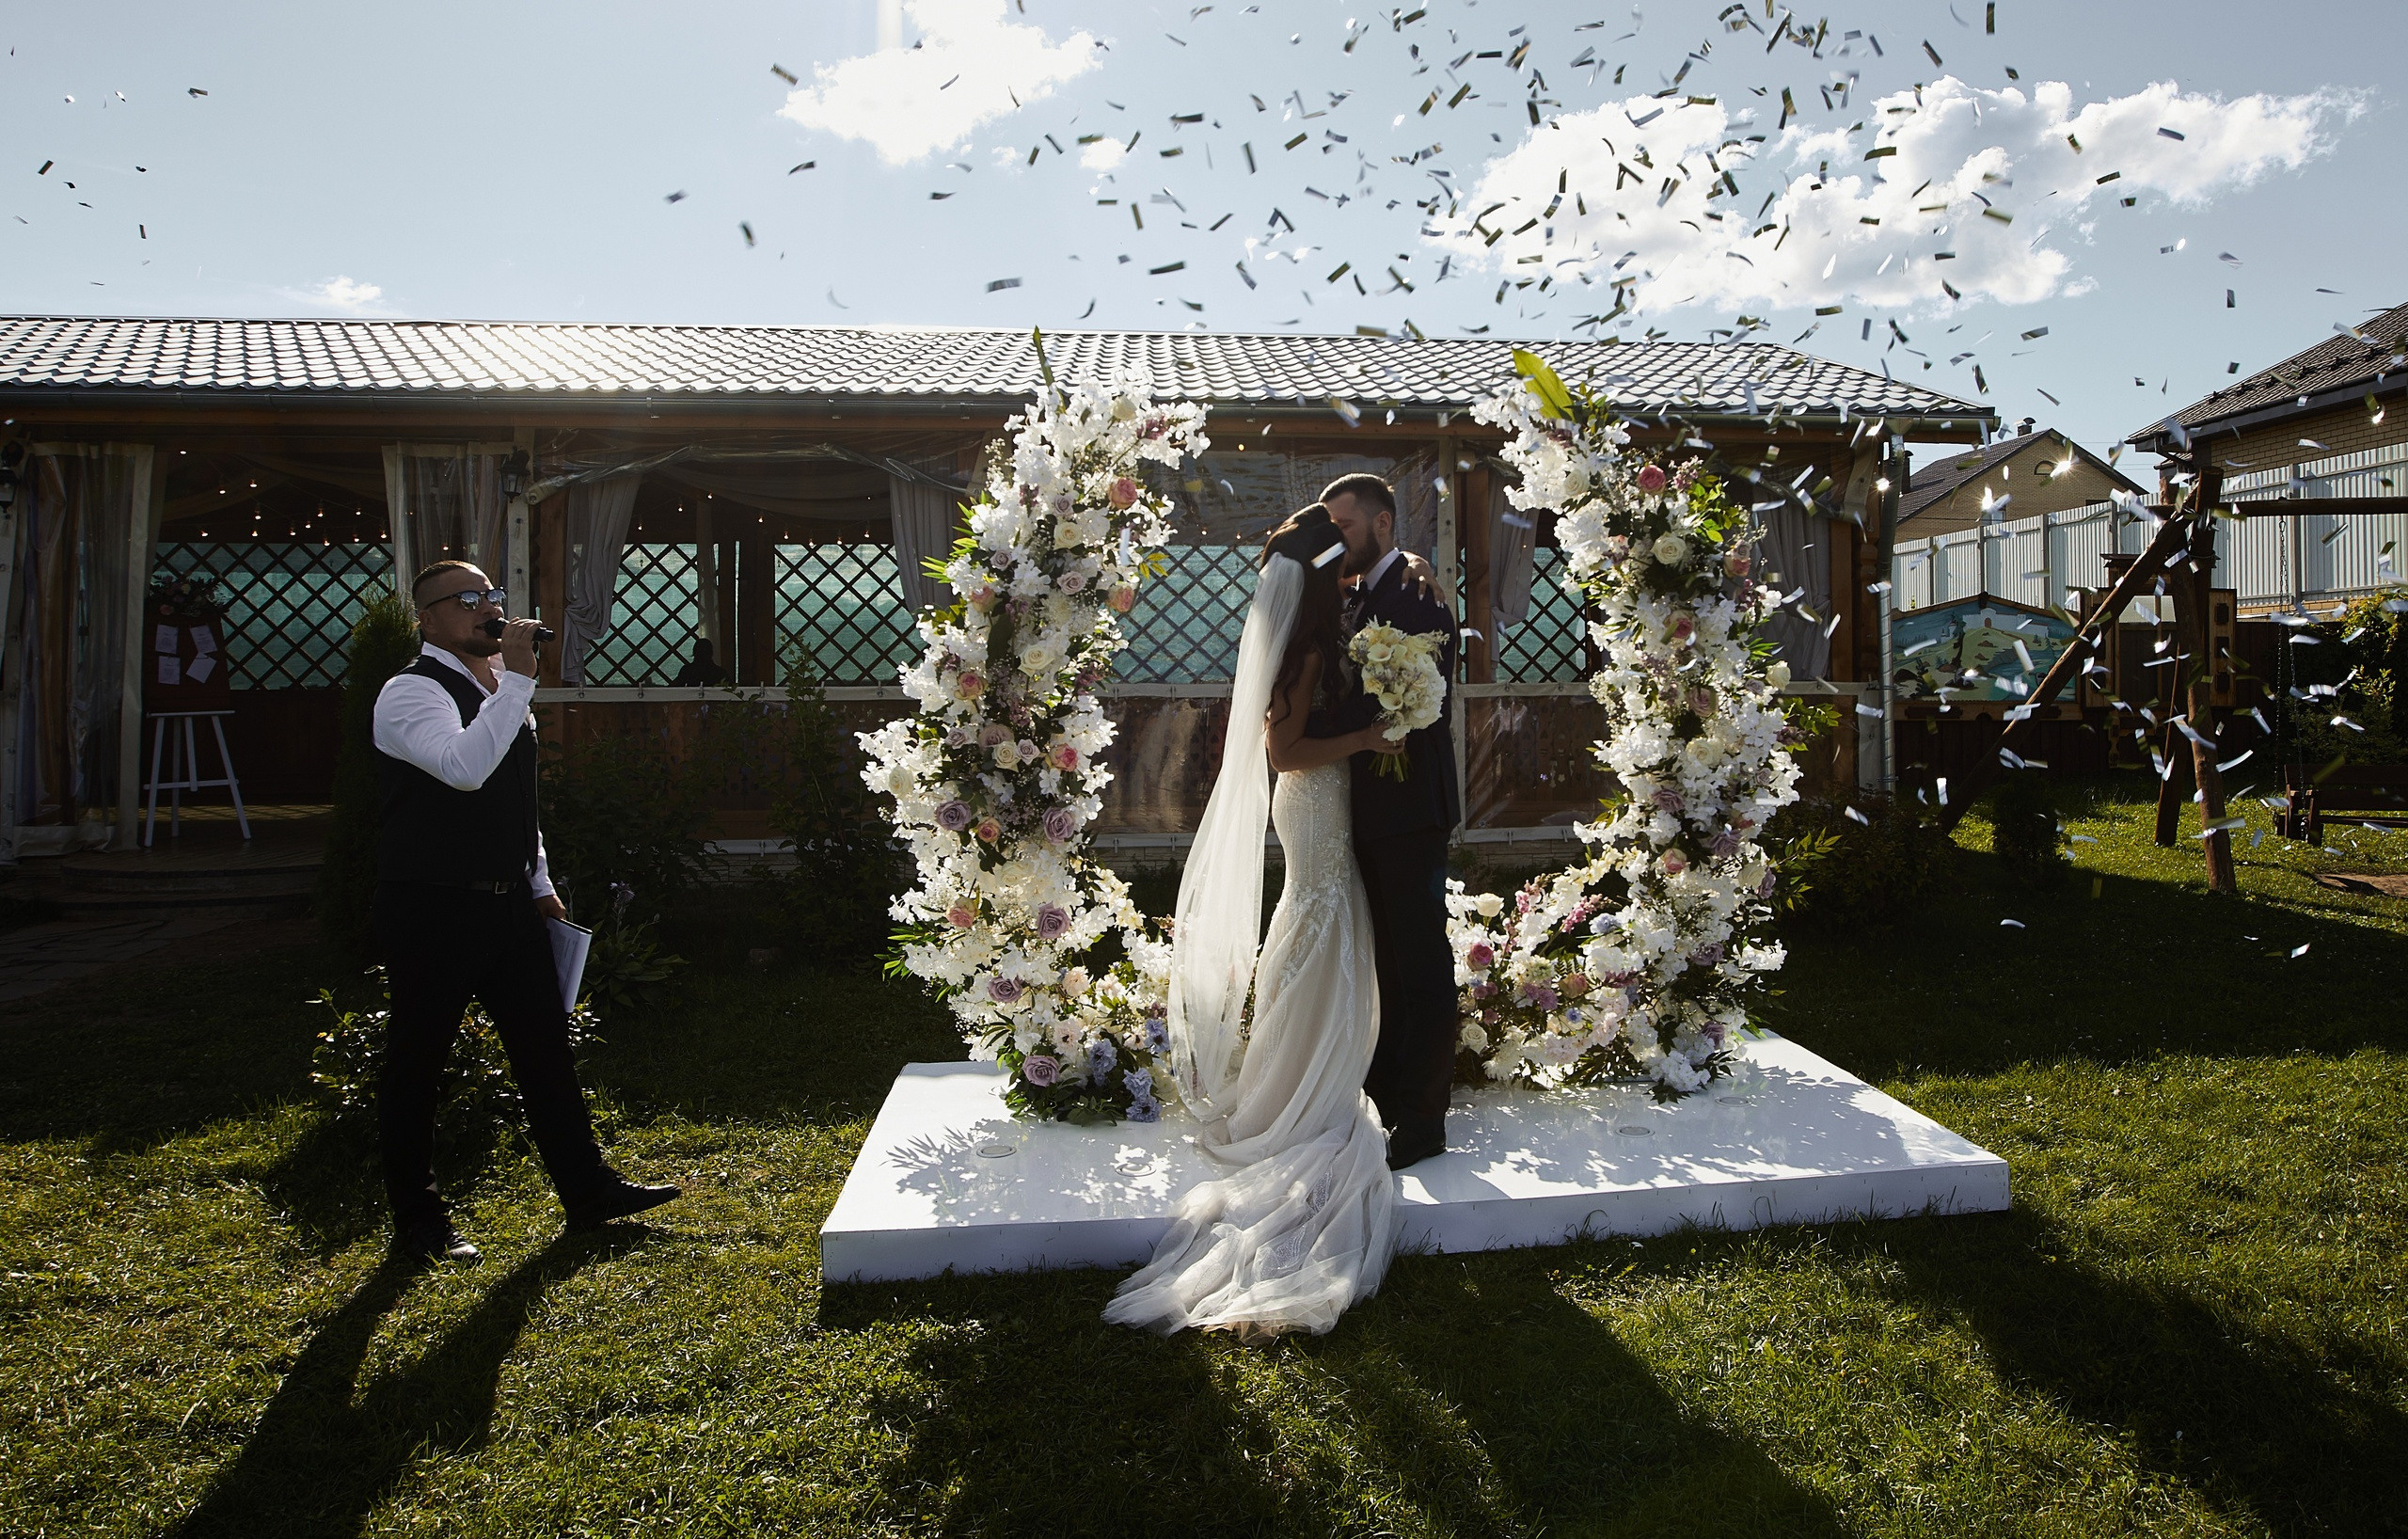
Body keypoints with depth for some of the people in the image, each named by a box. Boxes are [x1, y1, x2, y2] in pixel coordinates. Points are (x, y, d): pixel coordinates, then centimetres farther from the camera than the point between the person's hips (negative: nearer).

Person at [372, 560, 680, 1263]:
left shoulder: (500, 691, 14)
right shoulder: (412, 691, -12)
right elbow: (465, 767, -31)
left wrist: (540, 883, 19)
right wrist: (518, 679, -27)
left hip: (507, 901, 8)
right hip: (432, 907, -8)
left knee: (545, 1041, 10)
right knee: (416, 1059, 5)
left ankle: (588, 1189, 21)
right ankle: (417, 1221, 19)